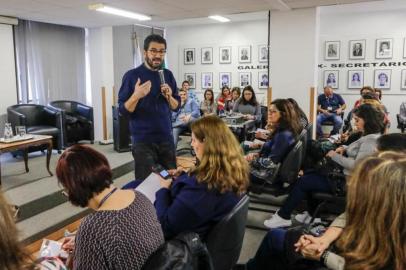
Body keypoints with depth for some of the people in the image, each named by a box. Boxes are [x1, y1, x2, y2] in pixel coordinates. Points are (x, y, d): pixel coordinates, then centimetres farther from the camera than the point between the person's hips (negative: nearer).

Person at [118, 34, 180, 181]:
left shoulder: (168, 75, 7)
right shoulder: (132, 75, -6)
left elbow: (176, 106, 10)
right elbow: (123, 110, -8)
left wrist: (169, 97, -10)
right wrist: (136, 96, -25)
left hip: (166, 137, 4)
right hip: (143, 140, -4)